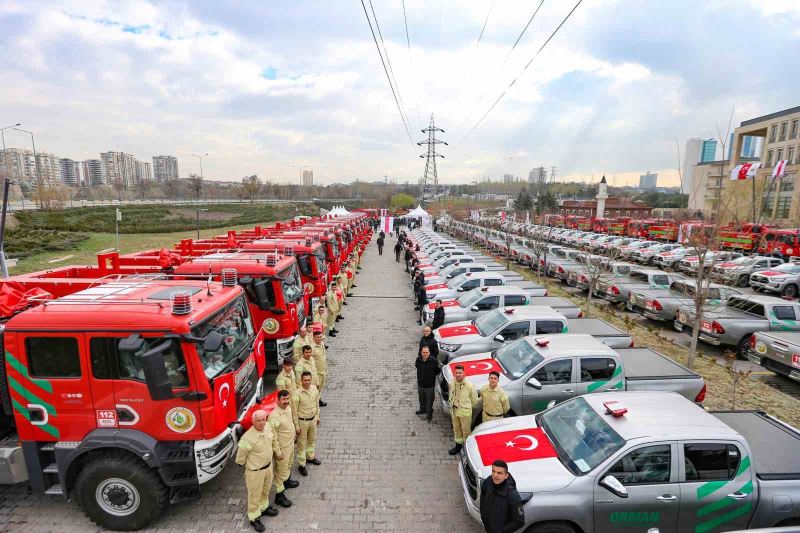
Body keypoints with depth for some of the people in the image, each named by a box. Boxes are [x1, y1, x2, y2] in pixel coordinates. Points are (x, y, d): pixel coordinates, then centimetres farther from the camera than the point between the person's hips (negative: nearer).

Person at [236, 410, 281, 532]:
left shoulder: (268, 427, -14)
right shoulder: (248, 438, -34)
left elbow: (274, 440, 7)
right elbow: (241, 455, -17)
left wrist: (278, 452, 18)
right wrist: (242, 464, 1)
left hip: (268, 465, 6)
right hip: (255, 471, -6)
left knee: (265, 490, 27)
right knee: (255, 495, 15)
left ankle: (263, 507, 52)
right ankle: (254, 518, 36)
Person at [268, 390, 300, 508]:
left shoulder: (288, 408, -6)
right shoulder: (274, 416, -32)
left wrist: (294, 432, 21)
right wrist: (277, 452, -21)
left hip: (291, 443, 8)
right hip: (282, 447, -8)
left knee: (288, 464, 30)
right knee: (281, 471, 8)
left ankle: (287, 481, 53)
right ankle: (279, 495, 24)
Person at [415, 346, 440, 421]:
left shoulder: (434, 361, -21)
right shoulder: (418, 360, -9)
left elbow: (438, 370, -4)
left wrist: (432, 375, -1)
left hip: (430, 386, -4)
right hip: (420, 384, 4)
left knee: (429, 401, 8)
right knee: (422, 399, 24)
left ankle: (429, 414, 26)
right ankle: (422, 409, 47)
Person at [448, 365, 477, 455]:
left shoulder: (469, 385, -20)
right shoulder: (452, 383, -6)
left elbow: (474, 400, -6)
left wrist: (467, 407, 5)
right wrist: (452, 405, 11)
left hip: (465, 412, -5)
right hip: (454, 410, 5)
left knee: (466, 431, 8)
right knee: (456, 430, 20)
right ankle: (458, 445, 39)